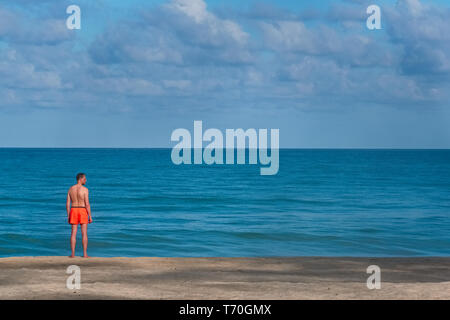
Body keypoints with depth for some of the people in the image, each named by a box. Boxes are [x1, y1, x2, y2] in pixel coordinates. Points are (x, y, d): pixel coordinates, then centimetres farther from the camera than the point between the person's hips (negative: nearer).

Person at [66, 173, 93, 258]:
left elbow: (67, 204, 3)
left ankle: (73, 254, 4)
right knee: (84, 233, 2)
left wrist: (68, 216, 11)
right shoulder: (85, 189, -11)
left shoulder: (71, 189, 3)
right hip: (83, 211, -3)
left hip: (73, 211, 3)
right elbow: (87, 204, -14)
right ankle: (85, 254, 1)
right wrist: (90, 216, -8)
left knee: (73, 233, 6)